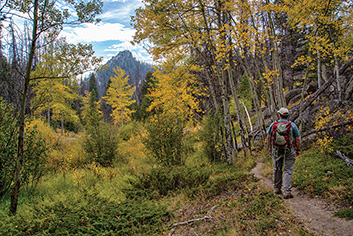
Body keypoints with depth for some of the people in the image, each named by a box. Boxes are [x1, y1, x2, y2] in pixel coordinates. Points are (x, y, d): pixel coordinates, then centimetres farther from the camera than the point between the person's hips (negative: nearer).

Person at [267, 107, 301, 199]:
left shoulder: (273, 124, -1)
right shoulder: (292, 125, -6)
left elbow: (268, 137, 5)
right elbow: (297, 139, -3)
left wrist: (269, 148, 16)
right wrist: (298, 150, 9)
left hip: (276, 151, 2)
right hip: (289, 151, -2)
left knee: (277, 169, 16)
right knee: (288, 171, 1)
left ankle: (277, 189, 28)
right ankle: (287, 192, -2)